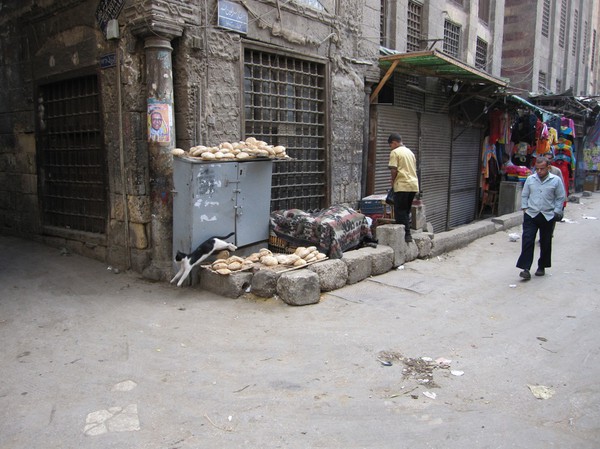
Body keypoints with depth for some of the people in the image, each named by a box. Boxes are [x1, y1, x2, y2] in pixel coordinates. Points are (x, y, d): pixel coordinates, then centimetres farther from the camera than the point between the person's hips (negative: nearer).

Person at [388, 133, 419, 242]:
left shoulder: (395, 152, -5)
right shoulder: (410, 152, 18)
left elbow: (393, 170, -13)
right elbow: (414, 169, 19)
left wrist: (393, 181, 4)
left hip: (402, 185, -7)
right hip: (414, 184, 7)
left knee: (400, 212, -1)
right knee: (406, 211, 14)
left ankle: (406, 235, -4)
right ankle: (407, 234, 15)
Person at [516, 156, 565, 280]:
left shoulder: (556, 180, -2)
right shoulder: (530, 179, 3)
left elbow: (560, 198, 4)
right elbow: (524, 195, 12)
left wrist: (556, 212, -2)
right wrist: (524, 208, 3)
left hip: (548, 217, 0)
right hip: (531, 215, 1)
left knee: (545, 243, 10)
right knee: (527, 241, -9)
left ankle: (542, 267, 26)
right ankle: (525, 269, -10)